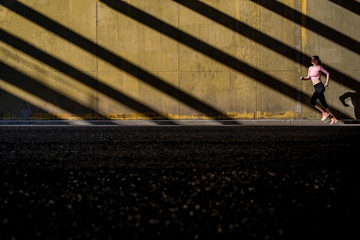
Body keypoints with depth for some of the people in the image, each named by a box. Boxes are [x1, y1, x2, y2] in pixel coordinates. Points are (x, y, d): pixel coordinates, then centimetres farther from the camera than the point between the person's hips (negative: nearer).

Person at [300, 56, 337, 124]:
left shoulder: (319, 67, -4)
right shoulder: (310, 68, 14)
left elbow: (327, 73, 3)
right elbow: (308, 77, 22)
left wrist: (327, 82, -6)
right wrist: (303, 78, 3)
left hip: (320, 86, -7)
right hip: (316, 88, 7)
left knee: (312, 101, -16)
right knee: (323, 103, 7)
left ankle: (325, 113, -7)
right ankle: (333, 118, 12)